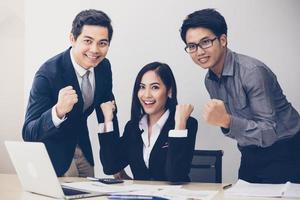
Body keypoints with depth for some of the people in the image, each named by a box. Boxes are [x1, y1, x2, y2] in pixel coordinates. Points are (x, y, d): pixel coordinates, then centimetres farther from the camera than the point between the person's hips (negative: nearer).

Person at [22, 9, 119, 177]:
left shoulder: (104, 66, -10)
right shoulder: (48, 74, -29)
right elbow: (28, 134, -33)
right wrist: (58, 111, -51)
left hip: (83, 149, 6)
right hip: (53, 154, -6)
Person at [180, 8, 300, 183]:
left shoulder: (252, 72, -24)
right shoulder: (210, 80, 2)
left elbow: (269, 133, -28)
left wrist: (226, 121, -39)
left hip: (283, 154, -7)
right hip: (251, 155, 7)